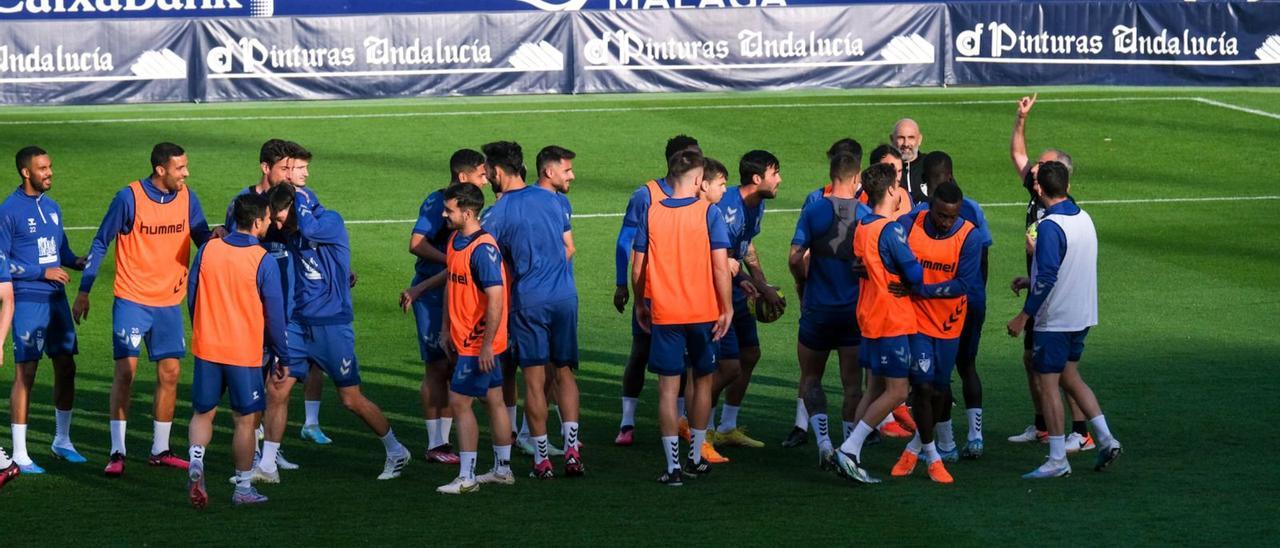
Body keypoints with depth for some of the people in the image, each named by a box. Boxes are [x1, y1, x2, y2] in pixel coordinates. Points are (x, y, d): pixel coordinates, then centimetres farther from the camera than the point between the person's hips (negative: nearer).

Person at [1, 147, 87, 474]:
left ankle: (62, 441, 24)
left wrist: (79, 262, 1)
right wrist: (43, 272, -15)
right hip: (27, 301, -7)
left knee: (66, 367, 10)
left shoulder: (52, 207, 13)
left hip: (56, 298, 7)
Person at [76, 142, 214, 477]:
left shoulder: (187, 198, 1)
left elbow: (202, 238, 6)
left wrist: (215, 237, -19)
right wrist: (84, 292, -2)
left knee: (170, 374, 5)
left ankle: (160, 450, 16)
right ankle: (117, 452, -3)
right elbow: (100, 244, -3)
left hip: (170, 302, 5)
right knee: (125, 371, -8)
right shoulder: (129, 198, -11)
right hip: (132, 299, -4)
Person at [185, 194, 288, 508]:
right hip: (245, 353, -3)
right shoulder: (263, 261, -11)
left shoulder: (208, 250, 0)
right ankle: (243, 488, 14)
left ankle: (196, 461, -9)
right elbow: (275, 313, -8)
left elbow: (192, 297, 8)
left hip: (206, 349, 3)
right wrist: (279, 356, 3)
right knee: (245, 420, 8)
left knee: (202, 413, 16)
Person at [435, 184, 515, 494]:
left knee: (459, 401, -7)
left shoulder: (483, 249, -22)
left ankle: (466, 478, -3)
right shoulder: (454, 241, 7)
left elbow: (496, 299, -25)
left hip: (480, 343, -9)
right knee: (494, 401, 15)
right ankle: (502, 470, 23)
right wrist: (446, 328, 19)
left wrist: (486, 345, -25)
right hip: (464, 338, 9)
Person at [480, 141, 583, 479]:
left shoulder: (497, 214, -7)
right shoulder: (550, 199, 8)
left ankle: (542, 459, 4)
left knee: (534, 379, 2)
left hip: (529, 302, -4)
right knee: (564, 373, 11)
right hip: (565, 297, 4)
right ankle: (572, 449, 2)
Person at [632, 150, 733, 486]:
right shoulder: (709, 213, -7)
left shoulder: (651, 214, -1)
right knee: (702, 381, 17)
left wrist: (640, 304, 15)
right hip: (703, 312, 0)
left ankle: (673, 466, -2)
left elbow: (638, 268, 1)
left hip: (663, 314, 1)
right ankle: (696, 460, 25)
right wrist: (727, 308, -4)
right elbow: (720, 266, -12)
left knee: (668, 387, 3)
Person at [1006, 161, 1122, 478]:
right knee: (1069, 377, 21)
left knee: (1047, 383, 1)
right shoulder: (1084, 219, 6)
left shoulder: (1050, 226, -20)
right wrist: (1032, 280, 26)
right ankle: (1105, 439, 14)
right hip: (1083, 315, 8)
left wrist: (1023, 316, -18)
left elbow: (1047, 278, -23)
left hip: (1055, 320, -8)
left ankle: (1057, 461, 3)